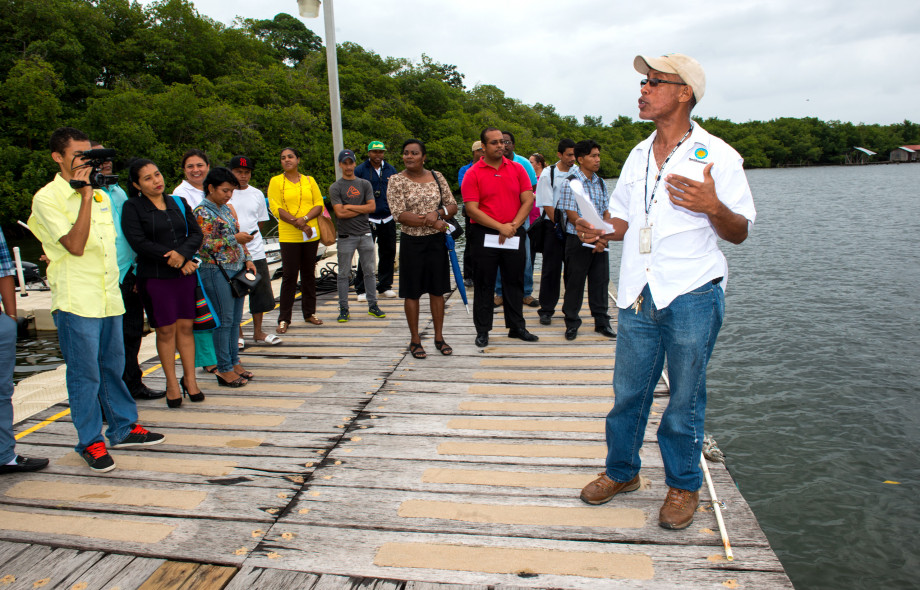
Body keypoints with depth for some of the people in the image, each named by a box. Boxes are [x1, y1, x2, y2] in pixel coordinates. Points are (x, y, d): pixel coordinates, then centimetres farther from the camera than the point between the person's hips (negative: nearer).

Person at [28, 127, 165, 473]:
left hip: (109, 297, 7)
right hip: (75, 301, -7)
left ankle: (124, 429, 26)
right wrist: (85, 195, -18)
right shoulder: (47, 198, -8)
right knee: (85, 374, 1)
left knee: (113, 368, 15)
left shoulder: (101, 195, 15)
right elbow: (76, 245, -19)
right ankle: (90, 442, 13)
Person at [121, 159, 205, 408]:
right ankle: (171, 382, 14)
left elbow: (196, 233, 4)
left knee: (186, 327, 6)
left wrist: (182, 254, -15)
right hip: (154, 277, -3)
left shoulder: (179, 203, 12)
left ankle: (189, 378, 16)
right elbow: (139, 243, -12)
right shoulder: (132, 208, -1)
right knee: (165, 330, 2)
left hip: (185, 274, 3)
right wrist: (173, 259, -14)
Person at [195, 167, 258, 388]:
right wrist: (234, 239, -14)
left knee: (235, 319, 12)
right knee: (224, 320, -4)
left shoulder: (227, 209, 16)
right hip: (216, 272, -8)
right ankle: (224, 370, 5)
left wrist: (247, 259, 11)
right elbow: (206, 245, -16)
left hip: (237, 270, 8)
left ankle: (234, 362, 21)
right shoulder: (202, 212, -9)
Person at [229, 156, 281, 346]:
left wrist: (249, 235, 4)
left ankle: (258, 332, 20)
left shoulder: (257, 194, 11)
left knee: (260, 292, 7)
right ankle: (237, 334, 17)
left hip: (256, 251, 4)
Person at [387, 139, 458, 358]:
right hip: (412, 242, -3)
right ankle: (415, 340, 17)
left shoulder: (437, 177, 5)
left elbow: (453, 206, 5)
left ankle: (439, 337, 20)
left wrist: (437, 213, -16)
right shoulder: (397, 181, -5)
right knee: (412, 292, 5)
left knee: (437, 290, 9)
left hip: (436, 241, 3)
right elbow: (400, 215, -15)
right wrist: (432, 222, -18)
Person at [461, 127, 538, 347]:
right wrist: (500, 227, -16)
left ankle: (517, 327, 22)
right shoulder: (473, 174, -4)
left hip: (514, 236, 3)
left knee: (515, 281, 10)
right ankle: (482, 330, 14)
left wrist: (514, 225, -10)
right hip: (484, 236, -3)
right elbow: (472, 209, -11)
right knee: (484, 284, 4)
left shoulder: (517, 169, 6)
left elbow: (528, 200, 3)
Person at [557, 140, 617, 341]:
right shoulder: (570, 182, -7)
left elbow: (606, 212, 9)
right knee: (575, 281, 2)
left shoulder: (601, 183, 11)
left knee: (600, 280, 9)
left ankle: (602, 322, 20)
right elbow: (572, 216, -12)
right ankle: (572, 323, 14)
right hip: (578, 240, -5)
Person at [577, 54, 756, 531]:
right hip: (638, 294, 5)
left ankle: (683, 485, 25)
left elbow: (739, 233, -3)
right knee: (628, 390, 11)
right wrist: (602, 232, -2)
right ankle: (622, 470, 30)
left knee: (685, 397, 7)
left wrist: (713, 207, -23)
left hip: (692, 295, -4)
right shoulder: (638, 156, 13)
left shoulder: (718, 157, -4)